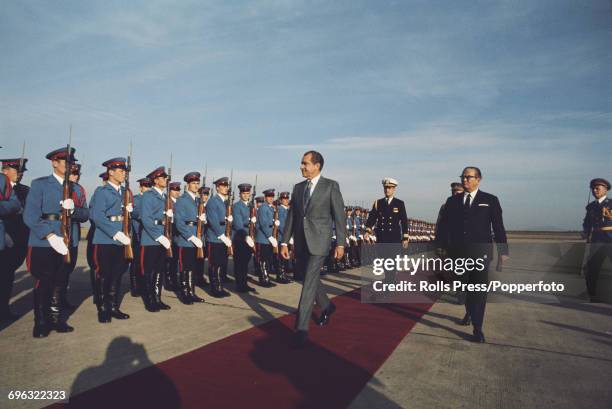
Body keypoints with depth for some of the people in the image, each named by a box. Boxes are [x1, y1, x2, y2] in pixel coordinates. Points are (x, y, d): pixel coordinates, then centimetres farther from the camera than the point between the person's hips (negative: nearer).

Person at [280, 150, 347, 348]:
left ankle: (301, 329, -5)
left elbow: (339, 216, -4)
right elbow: (291, 216, 12)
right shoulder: (298, 187, 11)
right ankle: (326, 306, 42)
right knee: (311, 280, 17)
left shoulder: (331, 186, -3)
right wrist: (285, 242, 7)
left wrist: (340, 243, -7)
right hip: (300, 242, 6)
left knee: (309, 284, -10)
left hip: (318, 241, -5)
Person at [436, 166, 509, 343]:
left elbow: (498, 227, 1)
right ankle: (469, 312, 41)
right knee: (465, 286, 16)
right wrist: (443, 246, 1)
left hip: (481, 252, -3)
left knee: (479, 289, -4)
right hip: (459, 252, 3)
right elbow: (444, 225, 7)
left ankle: (477, 328, 2)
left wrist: (503, 251, 0)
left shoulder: (490, 200, 1)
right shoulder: (452, 201, 7)